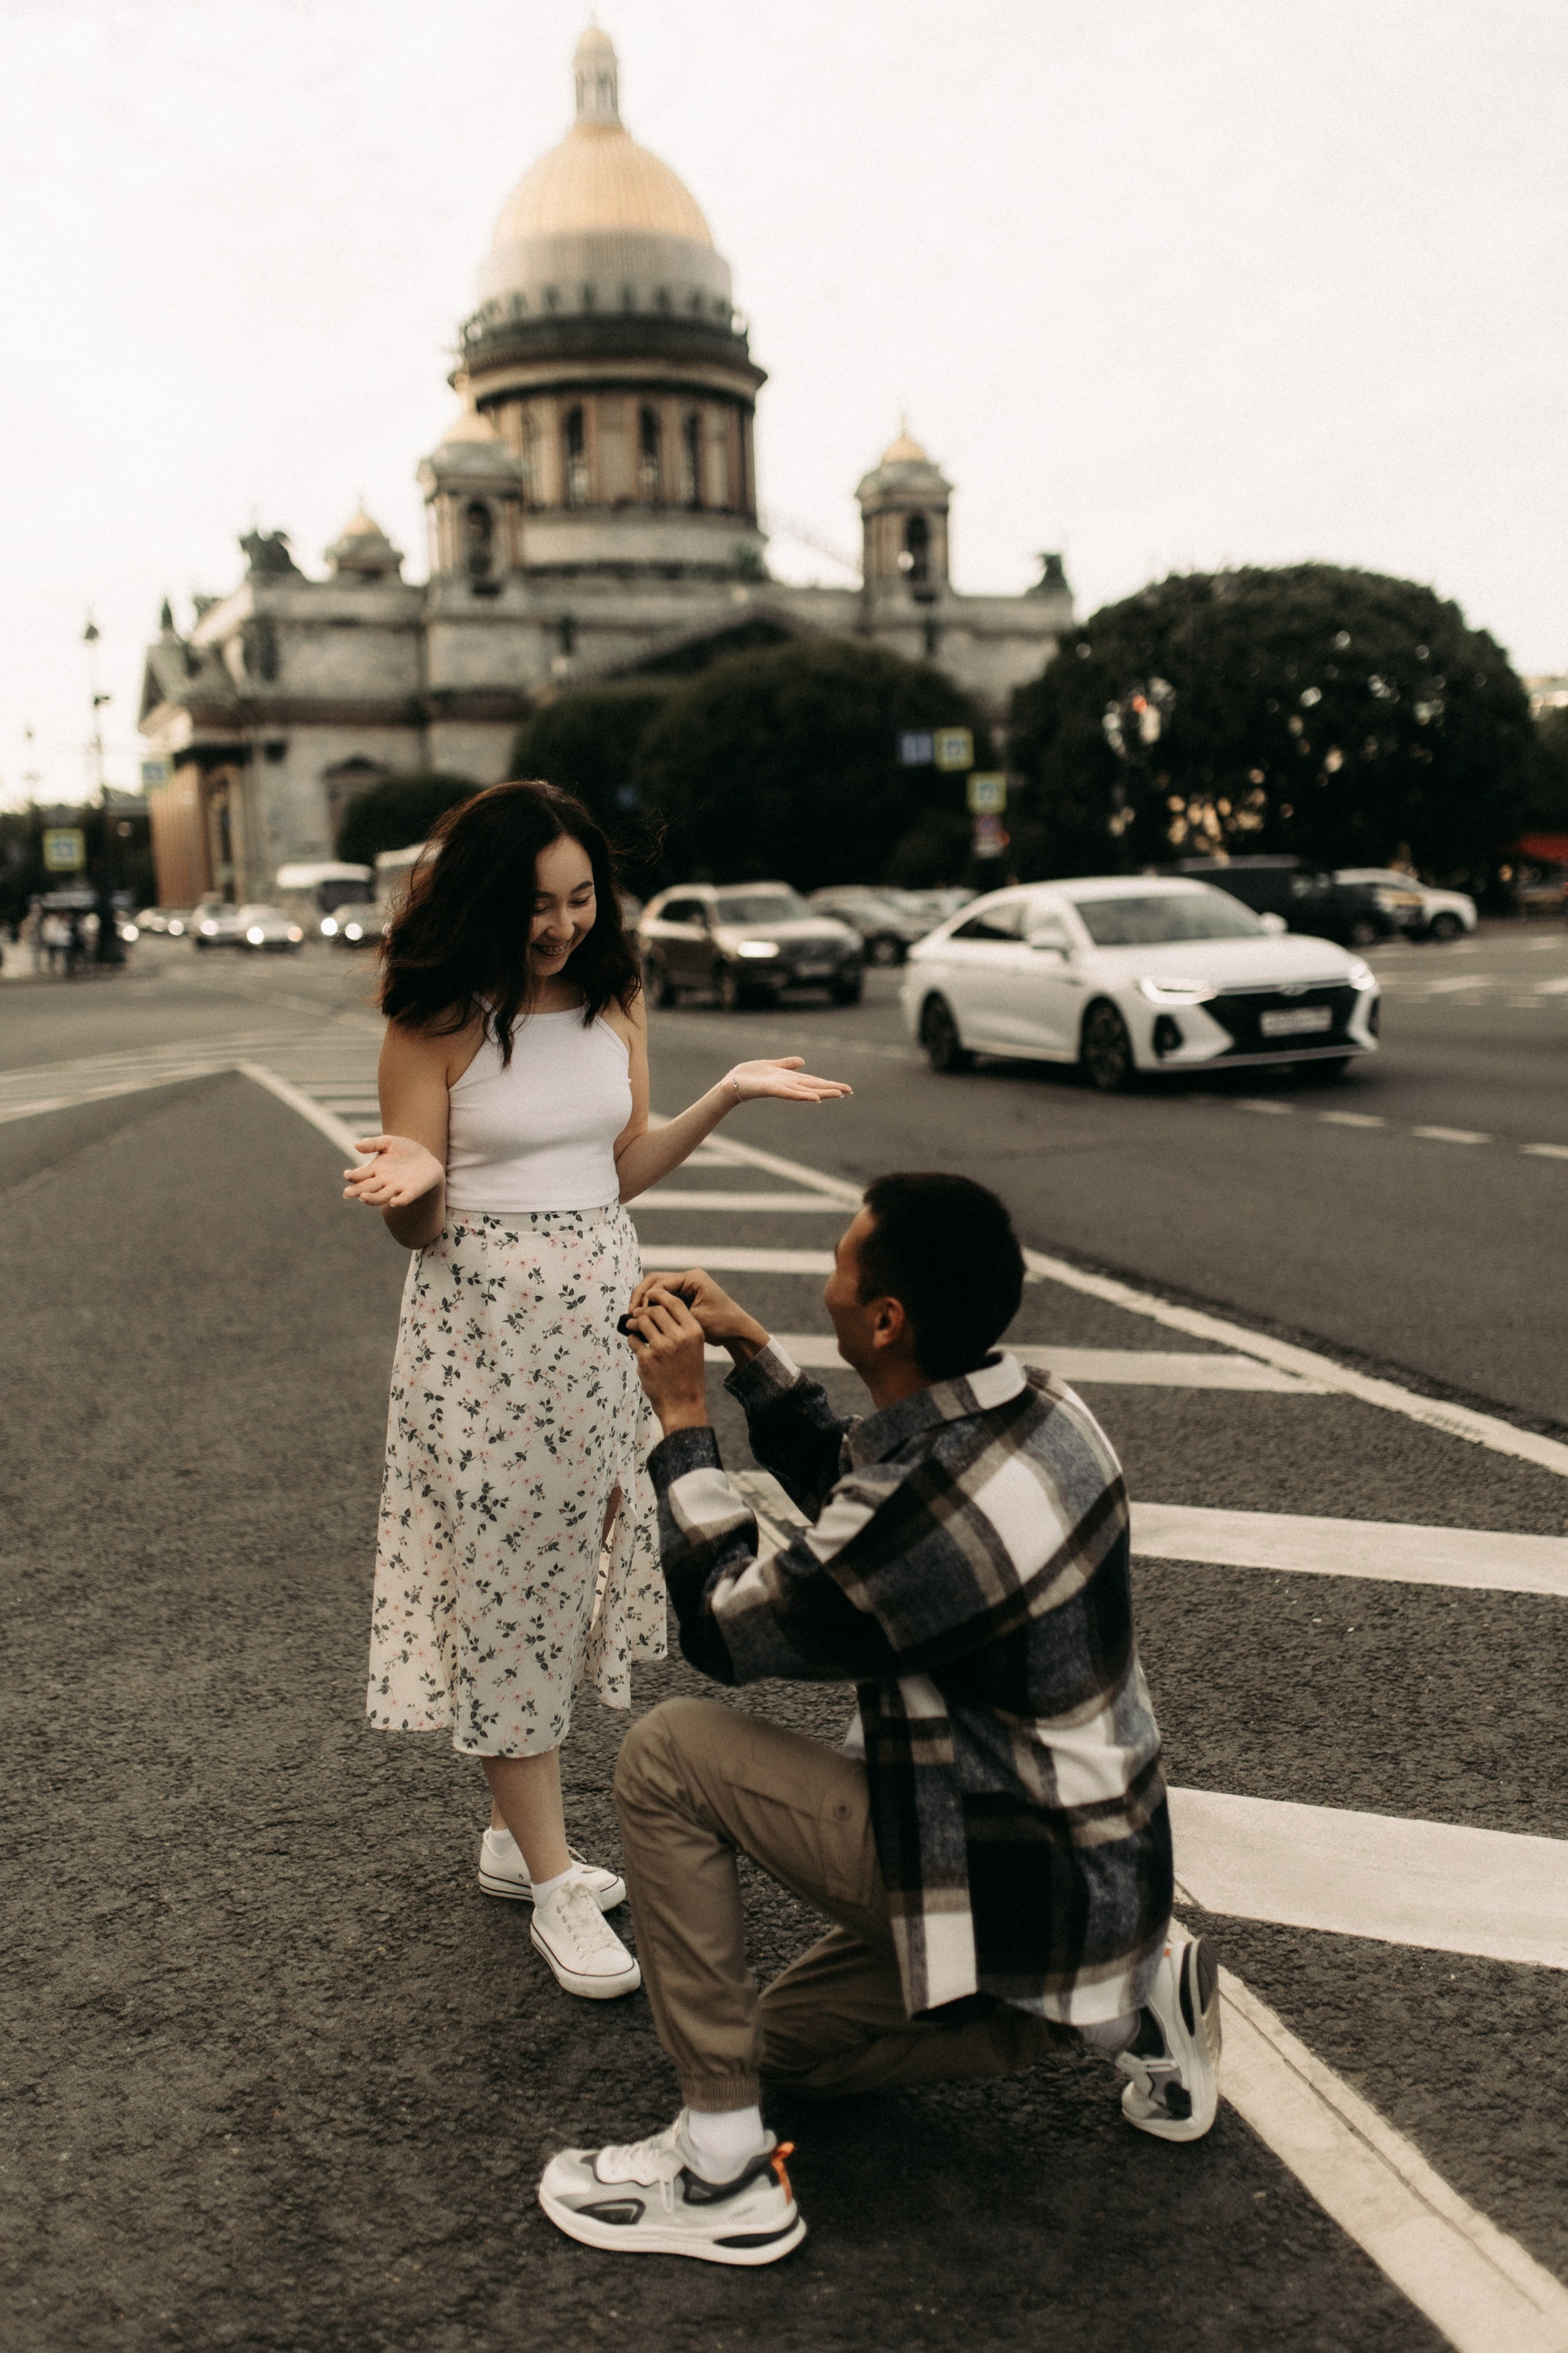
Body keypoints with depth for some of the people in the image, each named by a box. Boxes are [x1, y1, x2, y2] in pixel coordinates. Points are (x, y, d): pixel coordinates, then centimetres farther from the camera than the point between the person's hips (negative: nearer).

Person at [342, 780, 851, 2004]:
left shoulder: (614, 997, 5)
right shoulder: (437, 1021, -10)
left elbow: (622, 1172, 10)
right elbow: (417, 1226, -8)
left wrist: (726, 1096, 0)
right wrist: (412, 1184, -30)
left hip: (603, 1307, 6)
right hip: (482, 1319, -6)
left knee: (573, 1571, 12)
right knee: (501, 1581, 0)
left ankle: (516, 1833, 29)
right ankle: (554, 1880, 10)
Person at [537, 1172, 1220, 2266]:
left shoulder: (923, 1517, -31)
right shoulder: (1041, 1406, -5)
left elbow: (725, 1629, -13)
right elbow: (857, 1488, 15)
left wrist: (682, 1421, -7)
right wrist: (751, 1347, 8)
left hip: (1017, 1887, -9)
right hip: (1108, 1863, 9)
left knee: (668, 1755, -11)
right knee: (789, 2039, 25)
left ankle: (723, 2171, -3)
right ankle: (1129, 1998, 16)